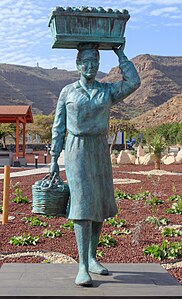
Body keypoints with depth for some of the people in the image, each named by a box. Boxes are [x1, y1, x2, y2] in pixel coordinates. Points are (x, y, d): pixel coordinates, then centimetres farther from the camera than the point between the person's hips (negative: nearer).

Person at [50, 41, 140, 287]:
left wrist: (120, 54, 2)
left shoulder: (108, 90, 9)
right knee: (83, 204, -15)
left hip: (100, 151, 4)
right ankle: (83, 267, -13)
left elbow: (134, 83, -8)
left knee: (99, 204, 6)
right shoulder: (67, 92, 4)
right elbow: (58, 127, 4)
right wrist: (54, 159, 0)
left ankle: (92, 258, 21)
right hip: (76, 151, -4)